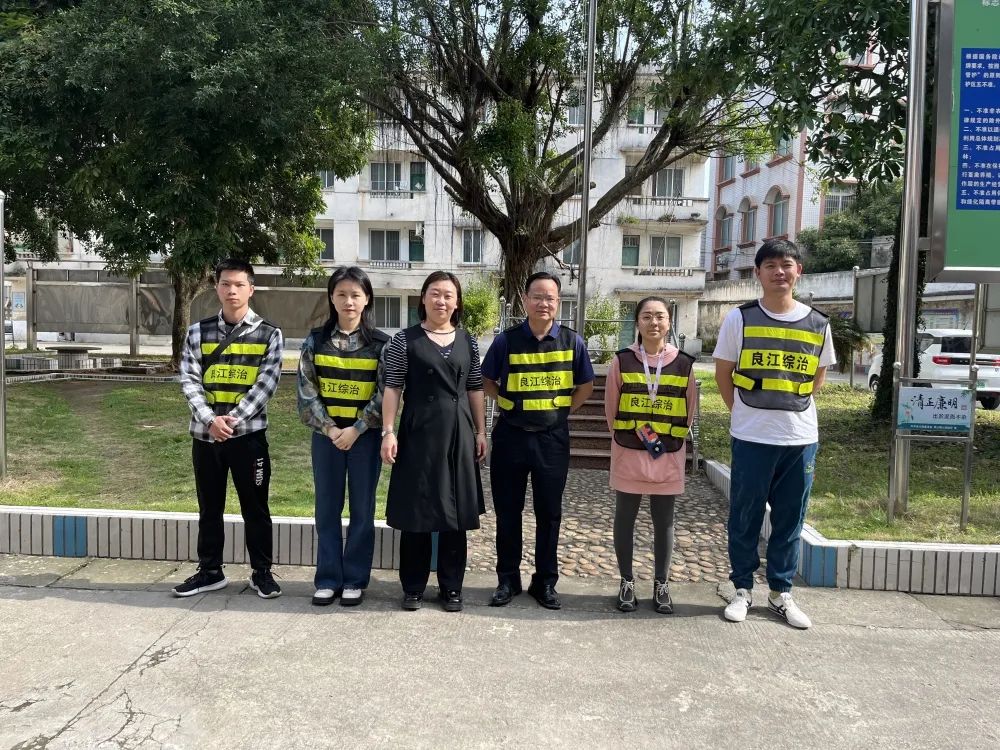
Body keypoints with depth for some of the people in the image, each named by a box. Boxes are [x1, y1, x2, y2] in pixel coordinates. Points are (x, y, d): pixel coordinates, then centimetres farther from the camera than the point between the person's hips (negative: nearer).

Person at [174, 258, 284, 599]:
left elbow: (267, 383, -7)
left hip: (249, 433, -2)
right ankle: (210, 571, 28)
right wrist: (210, 419, -15)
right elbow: (189, 380, 0)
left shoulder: (269, 334, 0)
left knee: (255, 507, 6)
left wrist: (233, 418, -16)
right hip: (205, 433, 3)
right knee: (209, 507, 14)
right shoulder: (198, 331, 6)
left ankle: (261, 572, 20)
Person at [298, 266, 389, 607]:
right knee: (327, 508, 8)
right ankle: (328, 579, 19)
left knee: (362, 509, 6)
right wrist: (329, 429, -11)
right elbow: (306, 391, -1)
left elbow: (385, 394, -6)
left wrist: (356, 430, -13)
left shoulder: (380, 343, -2)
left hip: (365, 435, -1)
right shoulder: (316, 340, 2)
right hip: (326, 434, 2)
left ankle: (355, 580, 17)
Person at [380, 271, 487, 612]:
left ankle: (451, 587, 20)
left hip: (458, 434, 3)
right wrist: (388, 431, -9)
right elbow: (392, 388, -2)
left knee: (455, 512, 8)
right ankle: (413, 587, 19)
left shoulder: (468, 341, 9)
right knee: (416, 511, 4)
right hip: (418, 433, -2)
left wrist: (480, 432, 8)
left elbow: (475, 390, 11)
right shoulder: (405, 339, 0)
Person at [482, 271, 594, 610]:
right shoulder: (506, 340, -3)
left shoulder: (573, 341, -1)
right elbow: (487, 381, 9)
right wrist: (509, 403, 0)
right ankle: (508, 579, 23)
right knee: (507, 511, 8)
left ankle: (545, 582, 23)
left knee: (549, 513, 9)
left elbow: (586, 386, 10)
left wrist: (561, 410, 4)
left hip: (552, 438, 0)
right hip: (510, 436, 0)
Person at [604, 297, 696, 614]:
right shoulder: (622, 361, -3)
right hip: (628, 453, 0)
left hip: (668, 455, 1)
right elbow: (611, 408, 3)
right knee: (625, 518, 8)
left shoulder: (684, 364, -1)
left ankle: (661, 585, 23)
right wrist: (627, 436, 1)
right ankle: (627, 582, 22)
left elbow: (690, 410, 7)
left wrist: (666, 438, 4)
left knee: (664, 521, 9)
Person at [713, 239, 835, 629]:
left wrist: (792, 405, 8)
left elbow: (818, 376, 17)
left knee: (790, 520, 11)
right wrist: (745, 412, 1)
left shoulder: (818, 323, 4)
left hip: (802, 438, 2)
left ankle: (781, 593, 25)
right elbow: (723, 372, 3)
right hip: (752, 437, -2)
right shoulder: (740, 318, -3)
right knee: (745, 517, 6)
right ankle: (743, 589, 22)